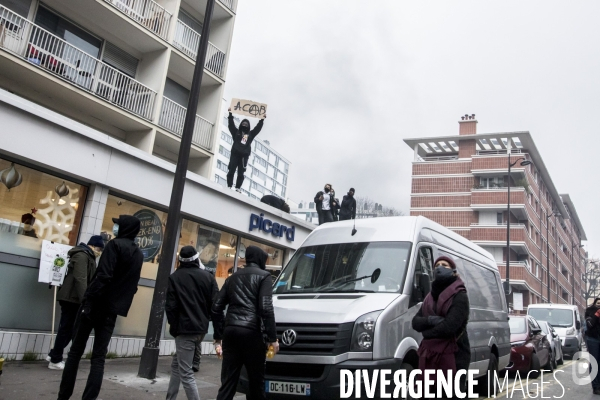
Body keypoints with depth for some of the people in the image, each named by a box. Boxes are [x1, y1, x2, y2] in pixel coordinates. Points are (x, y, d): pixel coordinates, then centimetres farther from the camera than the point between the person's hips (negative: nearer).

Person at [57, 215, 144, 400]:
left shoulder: (115, 244, -8)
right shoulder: (139, 255, 14)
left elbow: (103, 277, -18)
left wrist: (88, 300, -18)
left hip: (95, 305, -5)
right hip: (113, 309, 5)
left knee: (75, 351, 7)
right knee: (99, 356, 6)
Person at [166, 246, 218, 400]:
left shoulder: (174, 277, -5)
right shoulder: (208, 276, 5)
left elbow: (170, 306, -9)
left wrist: (174, 324, 6)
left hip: (184, 328, -6)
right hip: (200, 328, 6)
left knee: (186, 373, -3)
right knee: (177, 365, 21)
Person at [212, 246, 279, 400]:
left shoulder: (233, 277, 20)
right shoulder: (263, 276, 3)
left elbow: (216, 307, 16)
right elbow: (265, 308, -9)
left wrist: (218, 335, 21)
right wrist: (272, 338, -5)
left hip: (230, 331, 6)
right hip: (251, 332, -5)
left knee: (228, 381, 6)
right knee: (256, 380, 7)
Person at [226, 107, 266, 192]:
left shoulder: (250, 134, 20)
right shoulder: (236, 132, 17)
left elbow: (258, 127, 17)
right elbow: (231, 124, 9)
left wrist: (262, 119, 11)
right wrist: (230, 114, 4)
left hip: (244, 156, 1)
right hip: (235, 154, -1)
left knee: (241, 173, -2)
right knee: (231, 171, -7)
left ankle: (238, 188, -4)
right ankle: (229, 186, -8)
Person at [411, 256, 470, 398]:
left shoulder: (459, 296, -6)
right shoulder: (430, 296, 18)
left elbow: (449, 326, -18)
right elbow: (415, 322, 9)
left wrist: (426, 332, -3)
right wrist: (430, 320, -12)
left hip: (453, 356, -7)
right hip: (429, 355, 7)